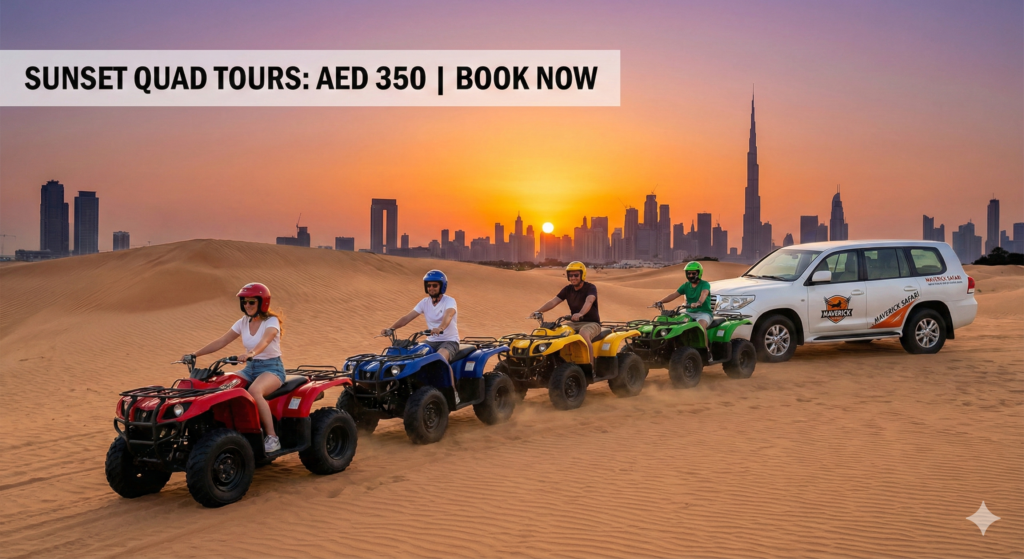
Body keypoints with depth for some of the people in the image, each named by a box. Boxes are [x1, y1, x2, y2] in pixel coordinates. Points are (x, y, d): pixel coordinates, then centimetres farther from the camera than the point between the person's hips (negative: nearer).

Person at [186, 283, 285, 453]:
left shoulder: (272, 321, -11)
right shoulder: (243, 323, 7)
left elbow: (264, 341, -32)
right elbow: (221, 342, 4)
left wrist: (251, 353, -53)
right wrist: (195, 354, -6)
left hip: (272, 368, -6)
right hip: (251, 368, 6)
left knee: (254, 391, -38)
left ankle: (272, 438, -30)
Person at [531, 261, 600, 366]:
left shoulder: (590, 288, -10)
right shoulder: (568, 289, 7)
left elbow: (589, 301, -32)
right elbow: (553, 302, -4)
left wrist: (580, 314, -53)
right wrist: (538, 311, -21)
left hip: (592, 323, -6)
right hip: (575, 323, 6)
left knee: (583, 334, -38)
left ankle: (590, 367, -32)